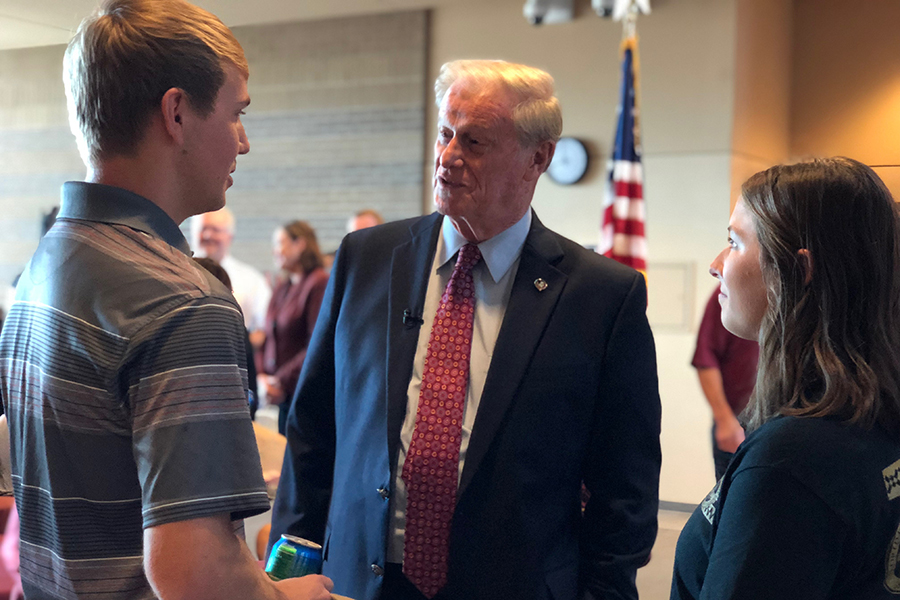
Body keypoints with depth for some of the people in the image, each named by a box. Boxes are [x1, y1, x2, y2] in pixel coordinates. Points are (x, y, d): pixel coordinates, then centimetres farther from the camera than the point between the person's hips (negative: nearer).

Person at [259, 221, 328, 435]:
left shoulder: (320, 283, -9)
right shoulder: (281, 289, 17)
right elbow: (270, 337, 19)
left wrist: (282, 380, -13)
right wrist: (263, 376, 2)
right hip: (282, 394, 7)